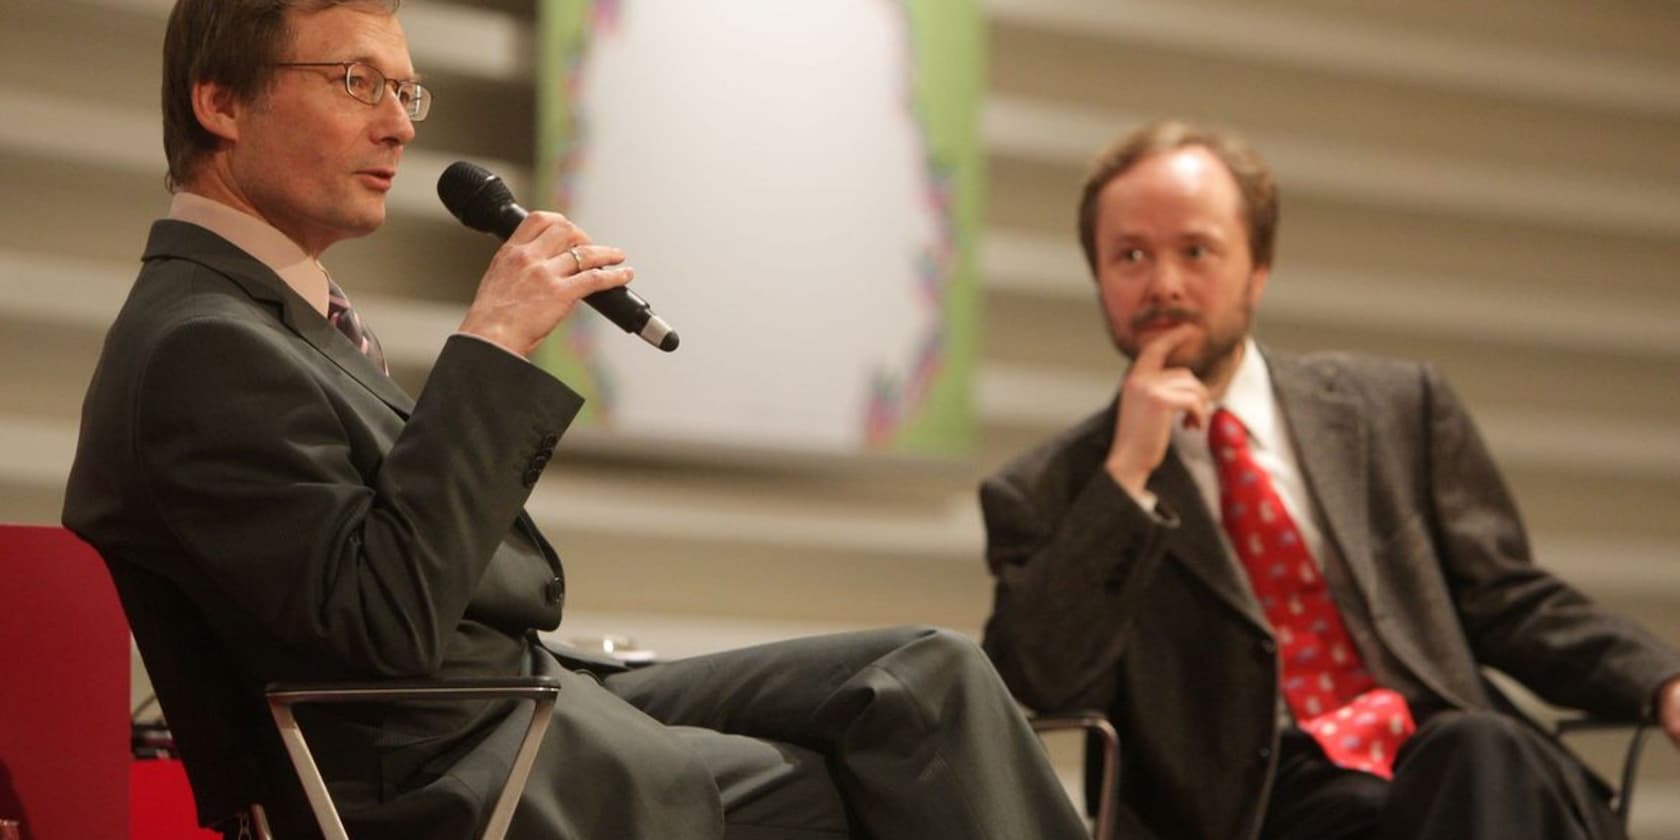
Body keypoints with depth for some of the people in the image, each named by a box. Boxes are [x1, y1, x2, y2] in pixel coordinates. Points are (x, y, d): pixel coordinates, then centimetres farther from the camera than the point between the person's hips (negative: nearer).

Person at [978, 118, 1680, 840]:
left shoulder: (1398, 409, 17)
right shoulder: (1045, 494, 9)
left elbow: (1506, 603, 18)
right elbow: (1040, 691, -5)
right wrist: (1125, 476, -11)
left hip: (1456, 762, 4)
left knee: (1483, 755, -34)